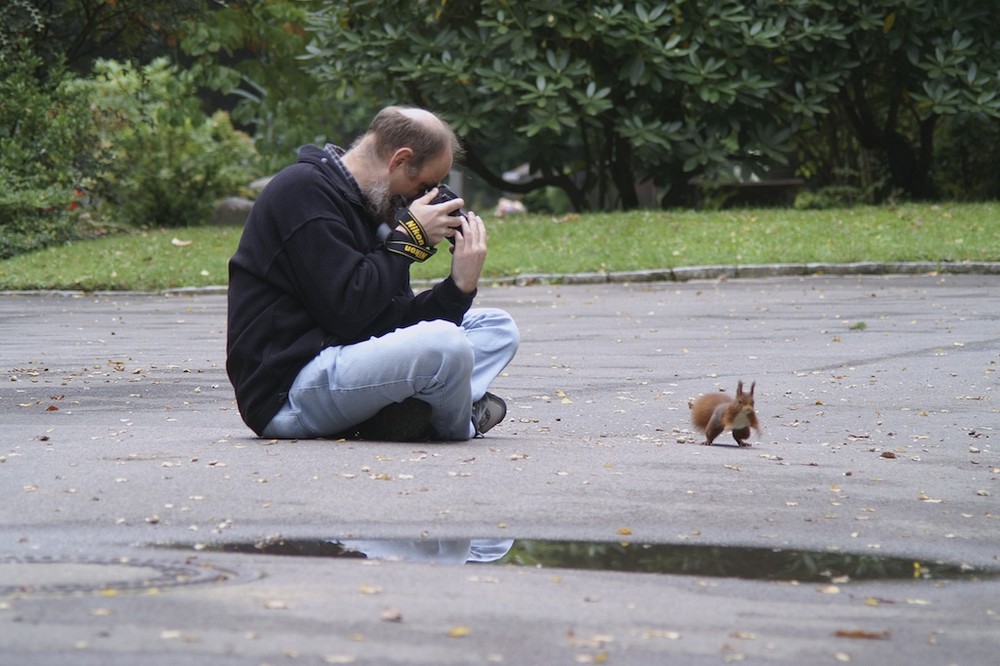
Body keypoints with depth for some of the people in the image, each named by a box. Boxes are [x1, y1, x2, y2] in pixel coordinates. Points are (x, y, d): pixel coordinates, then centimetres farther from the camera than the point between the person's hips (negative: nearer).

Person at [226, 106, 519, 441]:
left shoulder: (365, 204, 18)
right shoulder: (303, 190, -12)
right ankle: (457, 424, 2)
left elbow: (393, 318, 12)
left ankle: (401, 413, -13)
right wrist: (409, 238, -11)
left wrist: (460, 287, -3)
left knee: (497, 327, 12)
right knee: (444, 345, -31)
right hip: (286, 392, -11)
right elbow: (349, 310, -21)